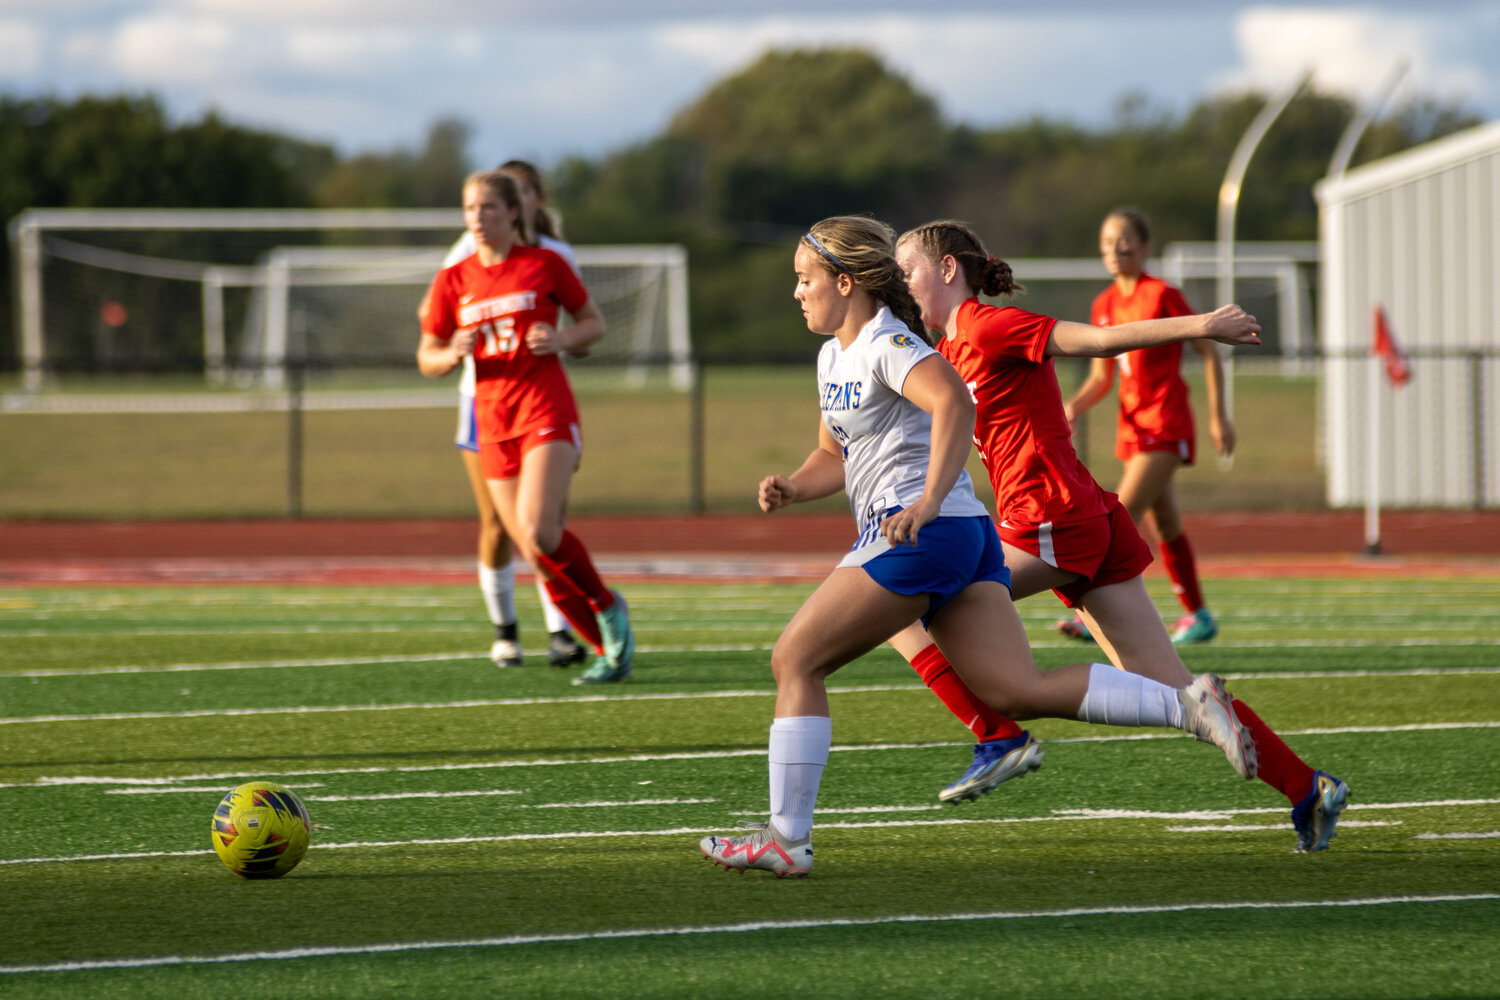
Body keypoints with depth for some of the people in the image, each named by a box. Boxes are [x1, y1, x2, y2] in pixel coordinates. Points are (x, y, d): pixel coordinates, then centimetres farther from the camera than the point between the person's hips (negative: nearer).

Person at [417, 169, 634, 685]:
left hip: (547, 411, -4)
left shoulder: (544, 264, 0)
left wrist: (562, 340, -11)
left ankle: (608, 607, 2)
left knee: (539, 530, -23)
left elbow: (594, 322, 9)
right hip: (493, 424, 4)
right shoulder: (452, 281, 7)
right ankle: (610, 650, 14)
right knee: (534, 553, 1)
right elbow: (427, 358, 12)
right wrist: (453, 354, -11)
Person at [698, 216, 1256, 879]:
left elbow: (954, 402, -26)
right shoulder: (832, 358, 22)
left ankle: (786, 837, -3)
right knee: (1020, 693, -3)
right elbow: (834, 457, 30)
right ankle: (1188, 706, -11)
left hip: (922, 534, -10)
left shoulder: (886, 343, -8)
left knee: (795, 659, -4)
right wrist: (793, 488, 9)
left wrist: (928, 502, -34)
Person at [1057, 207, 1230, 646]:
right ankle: (1196, 614, 22)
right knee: (1164, 525, 12)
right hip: (1133, 425, 7)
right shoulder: (1104, 305, 10)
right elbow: (1101, 377, 14)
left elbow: (1209, 350, -6)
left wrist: (1218, 415, -7)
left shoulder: (1162, 295, -10)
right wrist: (1075, 405, -6)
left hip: (1166, 425, -7)